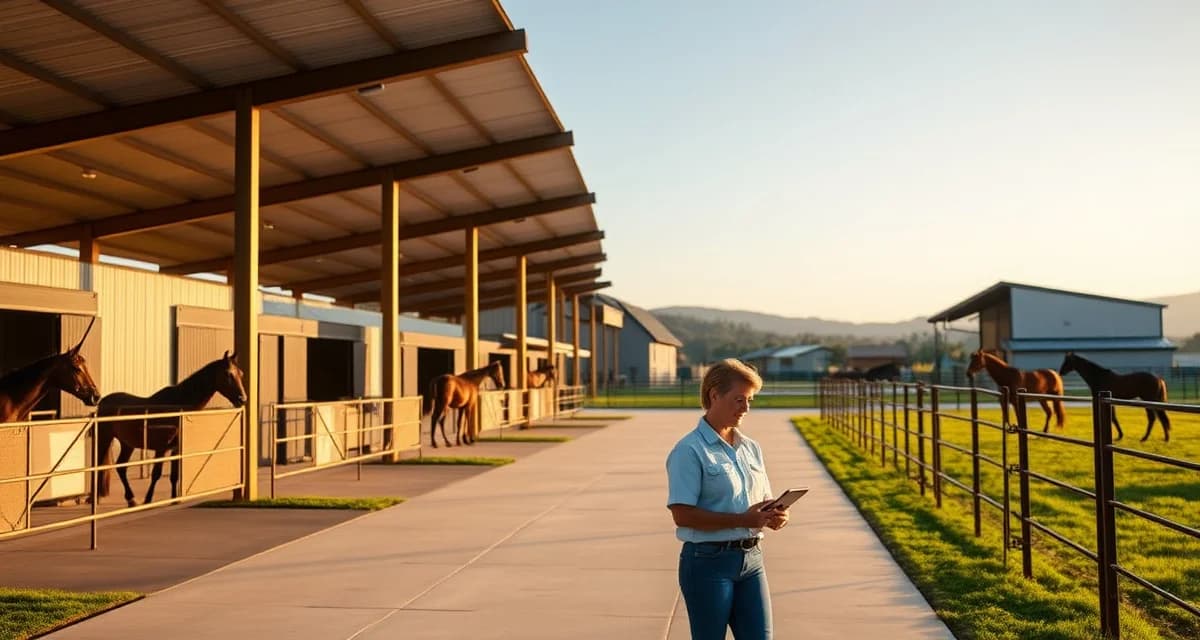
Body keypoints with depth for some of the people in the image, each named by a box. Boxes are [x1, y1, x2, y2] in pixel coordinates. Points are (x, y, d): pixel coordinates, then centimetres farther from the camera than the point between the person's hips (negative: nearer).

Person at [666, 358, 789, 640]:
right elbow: (682, 514, -18)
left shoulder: (751, 448, 12)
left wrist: (774, 516, -4)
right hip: (708, 562, -6)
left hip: (751, 560, 6)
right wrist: (741, 520, -23)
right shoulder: (690, 450, -11)